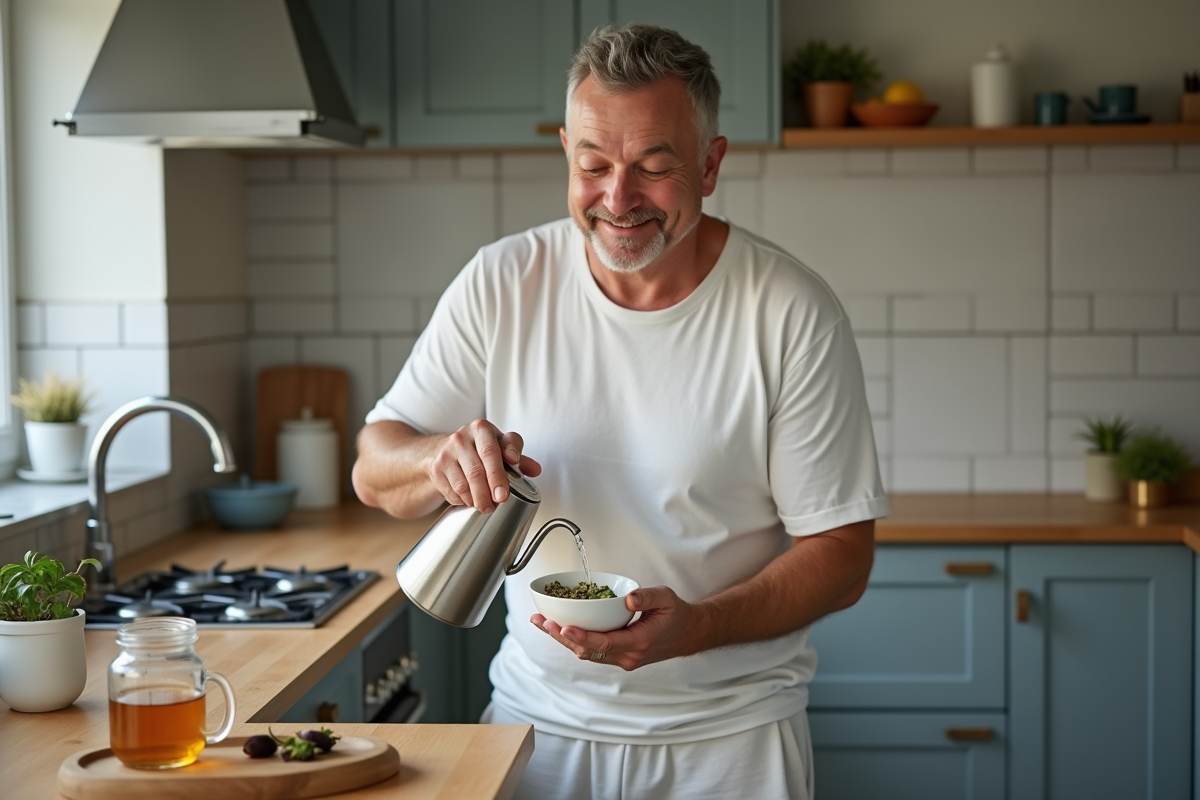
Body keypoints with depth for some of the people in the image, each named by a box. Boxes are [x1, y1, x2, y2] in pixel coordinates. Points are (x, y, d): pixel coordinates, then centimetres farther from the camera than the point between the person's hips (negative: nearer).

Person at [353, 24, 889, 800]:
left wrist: (696, 627, -28)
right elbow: (374, 470, -1)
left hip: (729, 738, -2)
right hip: (538, 717, 2)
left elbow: (840, 555, -10)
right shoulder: (502, 284, -6)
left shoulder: (794, 314, -13)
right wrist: (441, 458, -24)